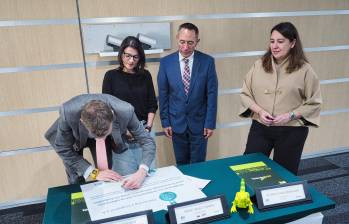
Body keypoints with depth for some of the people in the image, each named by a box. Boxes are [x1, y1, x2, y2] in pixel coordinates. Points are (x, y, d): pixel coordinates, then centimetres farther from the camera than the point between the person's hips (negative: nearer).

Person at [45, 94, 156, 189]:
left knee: (106, 181, 2)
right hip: (74, 137, -1)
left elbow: (147, 141, -27)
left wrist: (141, 172, -44)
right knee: (76, 182, 1)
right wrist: (93, 172, -31)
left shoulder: (125, 111, -38)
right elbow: (63, 148, -24)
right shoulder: (68, 112, -40)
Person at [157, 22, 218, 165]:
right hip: (176, 122, 1)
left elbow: (212, 94, -6)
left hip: (199, 122, -1)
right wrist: (165, 121, -1)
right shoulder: (166, 62, -5)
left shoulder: (207, 61, -8)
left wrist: (210, 122, -6)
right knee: (181, 165, 15)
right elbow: (163, 95, 0)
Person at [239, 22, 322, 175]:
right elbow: (245, 93, 3)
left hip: (292, 131, -2)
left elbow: (314, 103, -3)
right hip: (260, 128, 2)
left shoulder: (304, 70, -7)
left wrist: (290, 116, -15)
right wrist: (260, 111, -12)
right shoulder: (259, 65, 0)